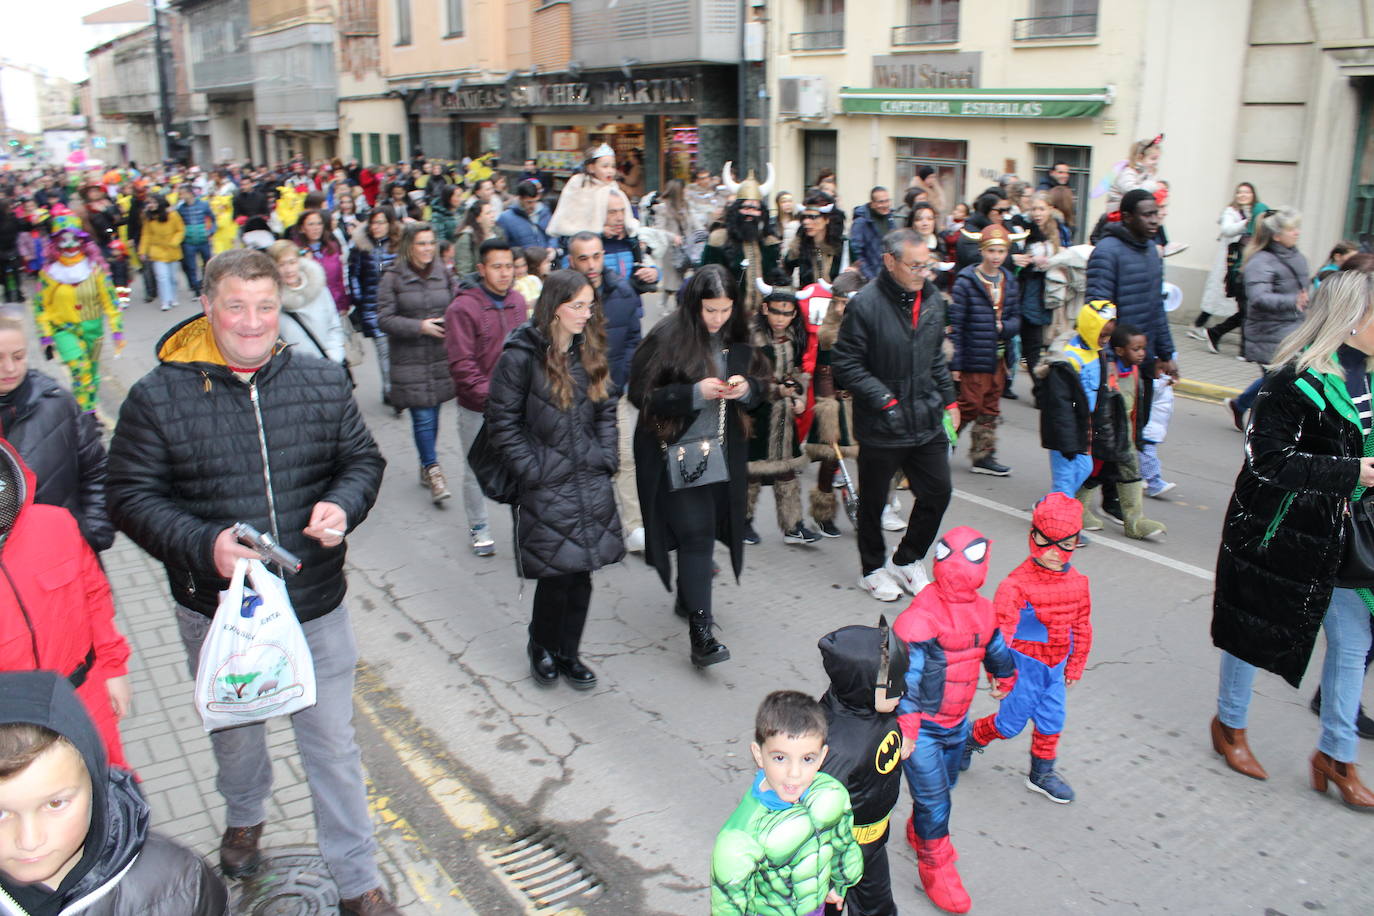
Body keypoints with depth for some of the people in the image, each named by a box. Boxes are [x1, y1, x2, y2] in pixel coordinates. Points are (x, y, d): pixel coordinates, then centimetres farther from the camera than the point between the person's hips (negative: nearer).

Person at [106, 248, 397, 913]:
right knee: (234, 730, 25)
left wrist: (343, 505, -16)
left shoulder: (323, 382, -2)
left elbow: (363, 459, 6)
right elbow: (132, 497, -8)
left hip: (316, 607, 0)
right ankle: (244, 819, 57)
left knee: (332, 744, 8)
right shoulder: (157, 397, -9)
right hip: (217, 610, 0)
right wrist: (204, 545, -24)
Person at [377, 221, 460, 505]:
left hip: (442, 356, 4)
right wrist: (420, 326, -17)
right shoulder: (393, 277, -5)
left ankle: (427, 466, 27)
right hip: (410, 360, -4)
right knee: (422, 417, -7)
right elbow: (385, 318, -7)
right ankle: (433, 471, 1)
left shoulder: (444, 273, 6)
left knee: (433, 413, 11)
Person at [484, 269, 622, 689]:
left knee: (582, 572, 7)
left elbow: (606, 409, 15)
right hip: (546, 486, -5)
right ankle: (541, 647, 25)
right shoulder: (521, 355, -11)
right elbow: (503, 421, -9)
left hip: (591, 482, 5)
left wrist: (605, 460, 5)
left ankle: (568, 653, 25)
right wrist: (531, 471, -11)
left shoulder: (590, 351, 7)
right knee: (556, 574, -2)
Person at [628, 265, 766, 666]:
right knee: (696, 531, -12)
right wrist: (696, 392, -22)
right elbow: (640, 393, -13)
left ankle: (687, 598, 40)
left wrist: (747, 389, -11)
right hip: (676, 452, -5)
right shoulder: (666, 337, -13)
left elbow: (760, 387, 14)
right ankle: (700, 632, -10)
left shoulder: (737, 340, 3)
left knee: (704, 529, 15)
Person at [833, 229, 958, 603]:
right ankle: (872, 568, 34)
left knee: (938, 491, 12)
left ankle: (905, 560, 33)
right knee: (873, 501, 11)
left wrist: (949, 400, 15)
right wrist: (884, 400, -19)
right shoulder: (866, 304, -18)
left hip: (927, 421, 6)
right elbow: (845, 363, -16)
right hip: (882, 427, -6)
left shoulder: (933, 299, 3)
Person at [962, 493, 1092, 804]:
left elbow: (1082, 626, 11)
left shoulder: (1077, 583, -2)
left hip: (1056, 665, 6)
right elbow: (1000, 630, -25)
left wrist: (1075, 666, 16)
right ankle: (970, 739, 34)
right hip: (1025, 662, -5)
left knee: (1051, 721, 15)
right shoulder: (1017, 584, -23)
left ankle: (1042, 773, 37)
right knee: (1011, 721, 6)